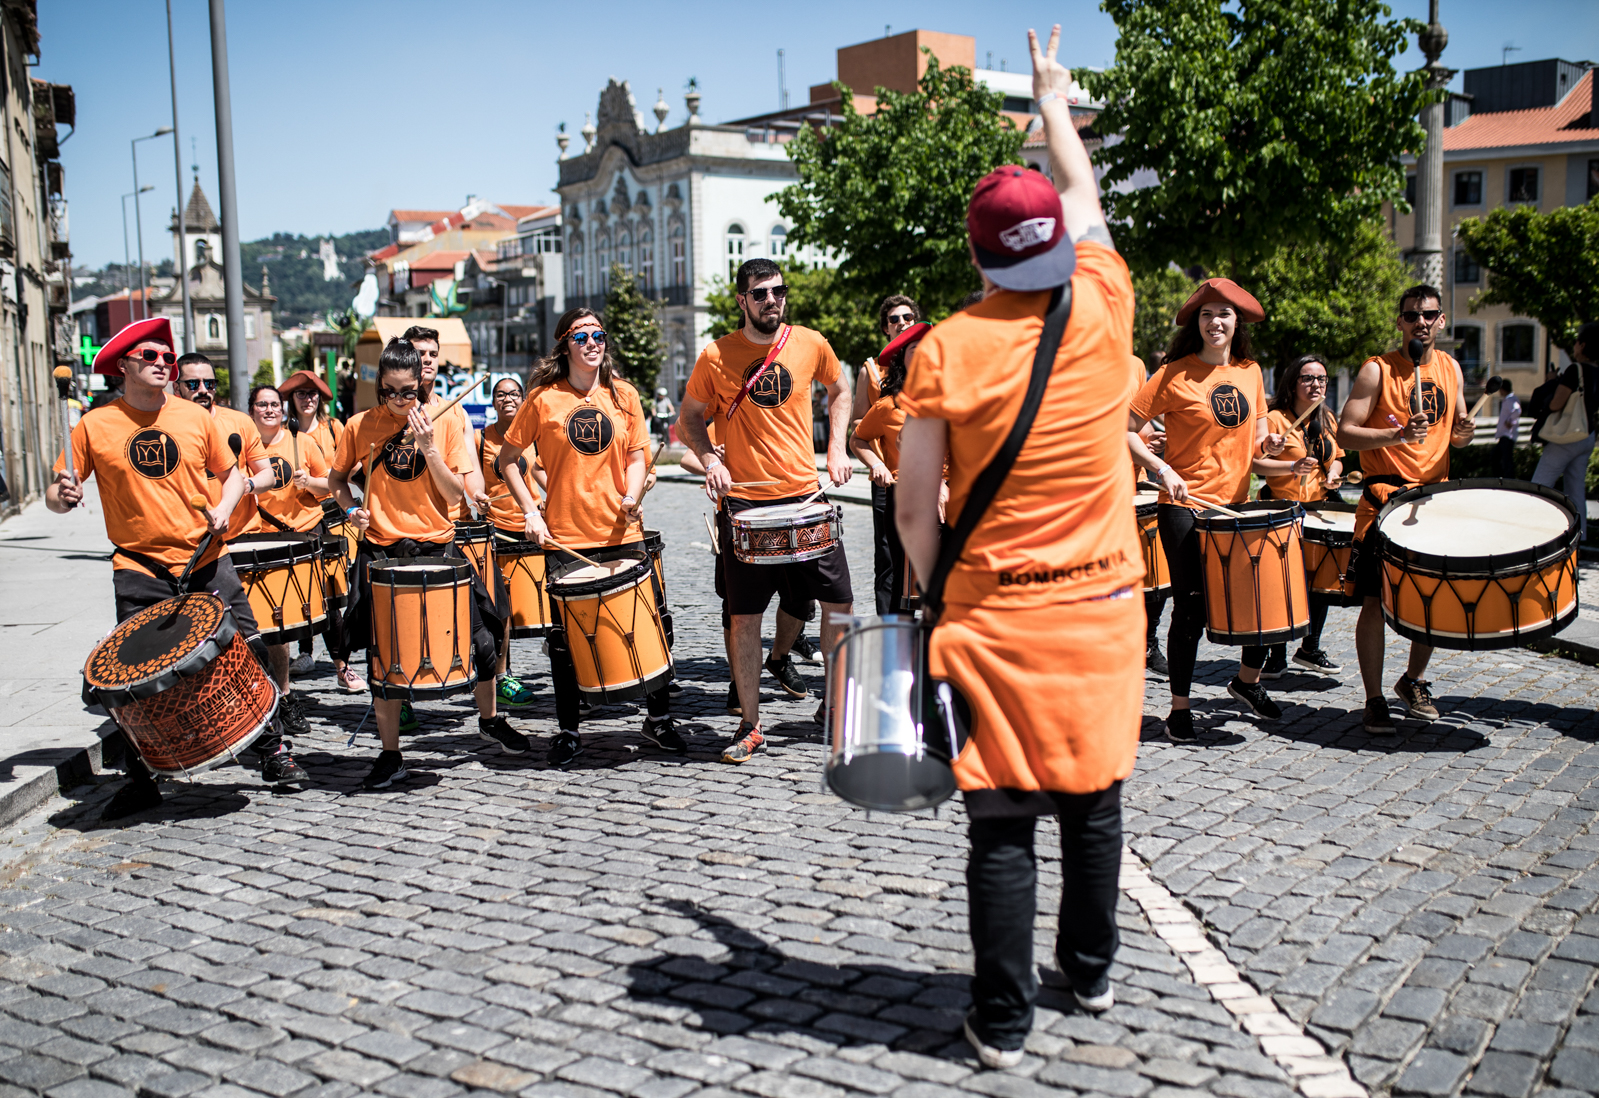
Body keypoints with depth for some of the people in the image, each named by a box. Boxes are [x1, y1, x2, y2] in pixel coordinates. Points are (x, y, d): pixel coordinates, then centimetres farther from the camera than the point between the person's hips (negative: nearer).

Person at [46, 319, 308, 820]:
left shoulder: (195, 417, 4)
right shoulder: (95, 425, -1)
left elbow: (232, 473, 15)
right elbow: (56, 495, 3)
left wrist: (223, 510, -4)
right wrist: (62, 495, -20)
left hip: (207, 561, 1)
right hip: (139, 571, -1)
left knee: (248, 655, -1)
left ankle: (274, 753, 14)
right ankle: (140, 779, 14)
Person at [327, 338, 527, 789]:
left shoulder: (446, 424, -1)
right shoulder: (361, 426, 1)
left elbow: (456, 491, -5)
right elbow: (336, 478, 15)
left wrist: (427, 445, -15)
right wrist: (351, 509, -3)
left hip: (437, 548, 0)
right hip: (382, 551, 0)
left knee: (480, 642, 2)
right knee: (383, 655, 2)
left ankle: (489, 720, 29)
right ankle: (390, 754, 15)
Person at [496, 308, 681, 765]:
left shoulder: (624, 395, 6)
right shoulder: (543, 398, -1)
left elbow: (636, 456, 9)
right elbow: (507, 460, 6)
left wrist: (633, 494, -11)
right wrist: (530, 512, -3)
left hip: (622, 534, 2)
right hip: (565, 539, -2)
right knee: (565, 638, 6)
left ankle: (659, 719, 21)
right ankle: (567, 731, 20)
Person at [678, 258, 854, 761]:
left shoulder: (810, 343, 2)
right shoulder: (717, 357, -3)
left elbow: (839, 390, 21)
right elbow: (689, 419, 9)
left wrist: (836, 447, 8)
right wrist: (709, 460, -9)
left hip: (804, 494, 2)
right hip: (744, 501, -2)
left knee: (838, 601, 3)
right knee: (745, 616, 2)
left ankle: (833, 700, 25)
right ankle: (749, 726, 14)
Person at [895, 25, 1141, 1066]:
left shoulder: (946, 349, -10)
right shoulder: (1102, 310, -4)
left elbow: (914, 508, -8)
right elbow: (1086, 199, 17)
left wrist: (935, 595, 8)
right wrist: (1054, 102, 32)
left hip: (995, 618, -2)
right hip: (1102, 608, 3)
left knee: (1004, 824, 4)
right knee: (1094, 802, 17)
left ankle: (1003, 1021, 13)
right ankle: (1093, 969, 36)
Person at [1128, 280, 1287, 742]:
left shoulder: (1250, 373, 10)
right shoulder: (1175, 374, -7)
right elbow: (1126, 428, -8)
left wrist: (1267, 444, -1)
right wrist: (1161, 469, -18)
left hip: (1236, 505, 5)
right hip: (1186, 506, -5)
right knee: (1191, 606, -3)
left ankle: (1248, 680, 31)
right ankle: (1179, 709, 10)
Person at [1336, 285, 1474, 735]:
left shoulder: (1451, 369, 11)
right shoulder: (1377, 370, -7)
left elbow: (1454, 429, 21)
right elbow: (1345, 433, -11)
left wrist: (1463, 433, -2)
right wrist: (1398, 435, -24)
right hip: (1385, 499, -5)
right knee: (1375, 601, -5)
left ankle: (1413, 681, 31)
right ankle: (1374, 701, 5)